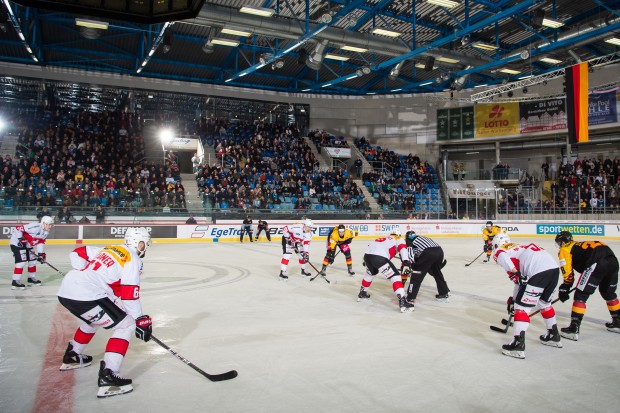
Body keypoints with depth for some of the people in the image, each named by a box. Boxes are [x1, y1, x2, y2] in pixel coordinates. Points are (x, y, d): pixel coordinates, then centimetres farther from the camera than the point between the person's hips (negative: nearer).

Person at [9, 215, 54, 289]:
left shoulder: (46, 232, 0)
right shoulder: (35, 227, -30)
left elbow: (41, 242, 7)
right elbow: (18, 228, -29)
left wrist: (41, 253, 1)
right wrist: (20, 239, -29)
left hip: (28, 245, 10)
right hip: (17, 243, -10)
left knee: (33, 261, 13)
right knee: (21, 262, -17)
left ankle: (31, 278, 29)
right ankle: (15, 282, -13)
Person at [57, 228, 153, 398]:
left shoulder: (109, 249, 20)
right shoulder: (132, 260, -5)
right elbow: (129, 295, -12)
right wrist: (141, 320, -6)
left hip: (66, 289, 10)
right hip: (85, 296, -10)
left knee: (93, 319, 37)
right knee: (126, 325, -4)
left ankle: (72, 356, 51)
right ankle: (108, 376, -13)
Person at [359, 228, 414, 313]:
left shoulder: (383, 238, 38)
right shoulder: (399, 239, 21)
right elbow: (402, 247, 0)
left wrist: (367, 262, 44)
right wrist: (405, 260, -15)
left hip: (367, 255, 7)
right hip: (379, 257, -7)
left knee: (370, 273, 35)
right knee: (395, 276, -1)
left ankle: (362, 293, 48)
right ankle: (402, 301, -14)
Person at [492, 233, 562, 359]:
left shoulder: (499, 252, 13)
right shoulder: (518, 248, 35)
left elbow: (503, 258, -16)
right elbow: (520, 281, 37)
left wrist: (515, 273, -17)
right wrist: (513, 299, 41)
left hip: (539, 271, -8)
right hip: (554, 267, 9)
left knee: (522, 306, -2)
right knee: (544, 302, 29)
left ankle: (518, 344, -8)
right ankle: (554, 335, 43)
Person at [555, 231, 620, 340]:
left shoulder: (565, 249, 14)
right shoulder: (579, 245, 36)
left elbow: (568, 273, 6)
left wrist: (564, 289, 15)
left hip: (597, 264, -8)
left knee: (580, 295, -1)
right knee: (608, 293, 30)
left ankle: (574, 329, -4)